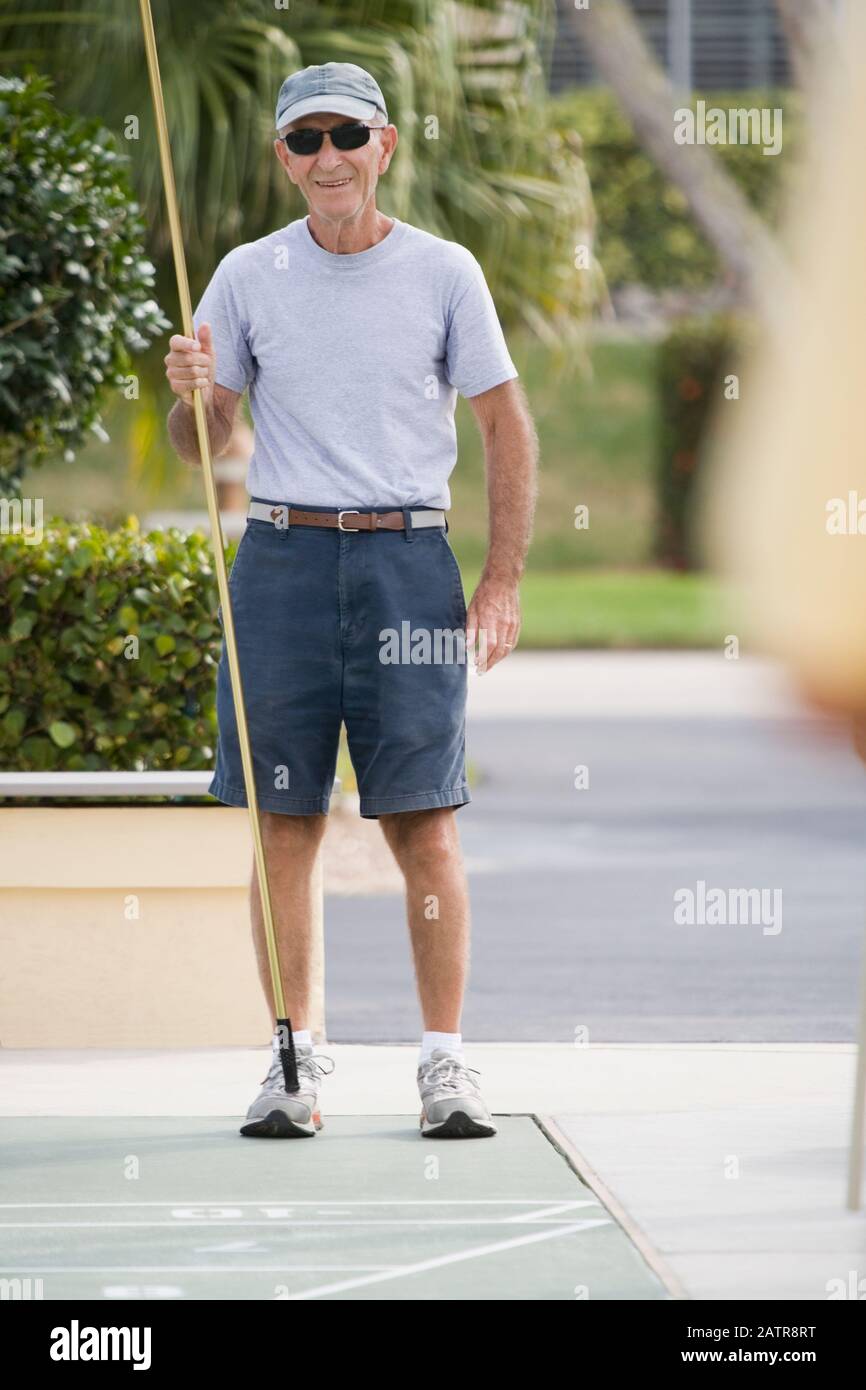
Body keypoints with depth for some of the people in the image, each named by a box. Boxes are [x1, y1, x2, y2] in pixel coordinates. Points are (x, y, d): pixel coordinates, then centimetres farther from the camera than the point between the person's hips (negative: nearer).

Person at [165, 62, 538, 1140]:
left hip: (408, 558, -1)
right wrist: (192, 395, -13)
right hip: (283, 559, 2)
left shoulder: (445, 273, 3)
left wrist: (502, 583, -2)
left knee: (424, 820, -5)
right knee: (285, 826, 0)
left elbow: (507, 427, 6)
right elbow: (202, 443, 11)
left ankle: (445, 1063, -1)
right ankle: (295, 1061, 6)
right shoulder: (248, 276, 7)